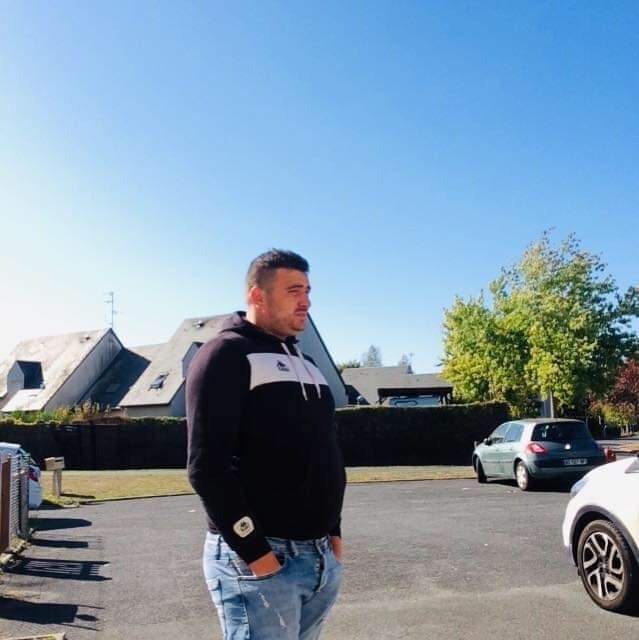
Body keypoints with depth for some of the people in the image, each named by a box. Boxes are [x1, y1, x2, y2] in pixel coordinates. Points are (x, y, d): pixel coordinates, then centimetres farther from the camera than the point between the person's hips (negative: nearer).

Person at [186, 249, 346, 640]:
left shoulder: (305, 362, 16)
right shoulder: (227, 354, -9)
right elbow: (207, 466, -17)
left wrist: (333, 532, 12)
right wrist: (252, 550, -17)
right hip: (259, 560, -7)